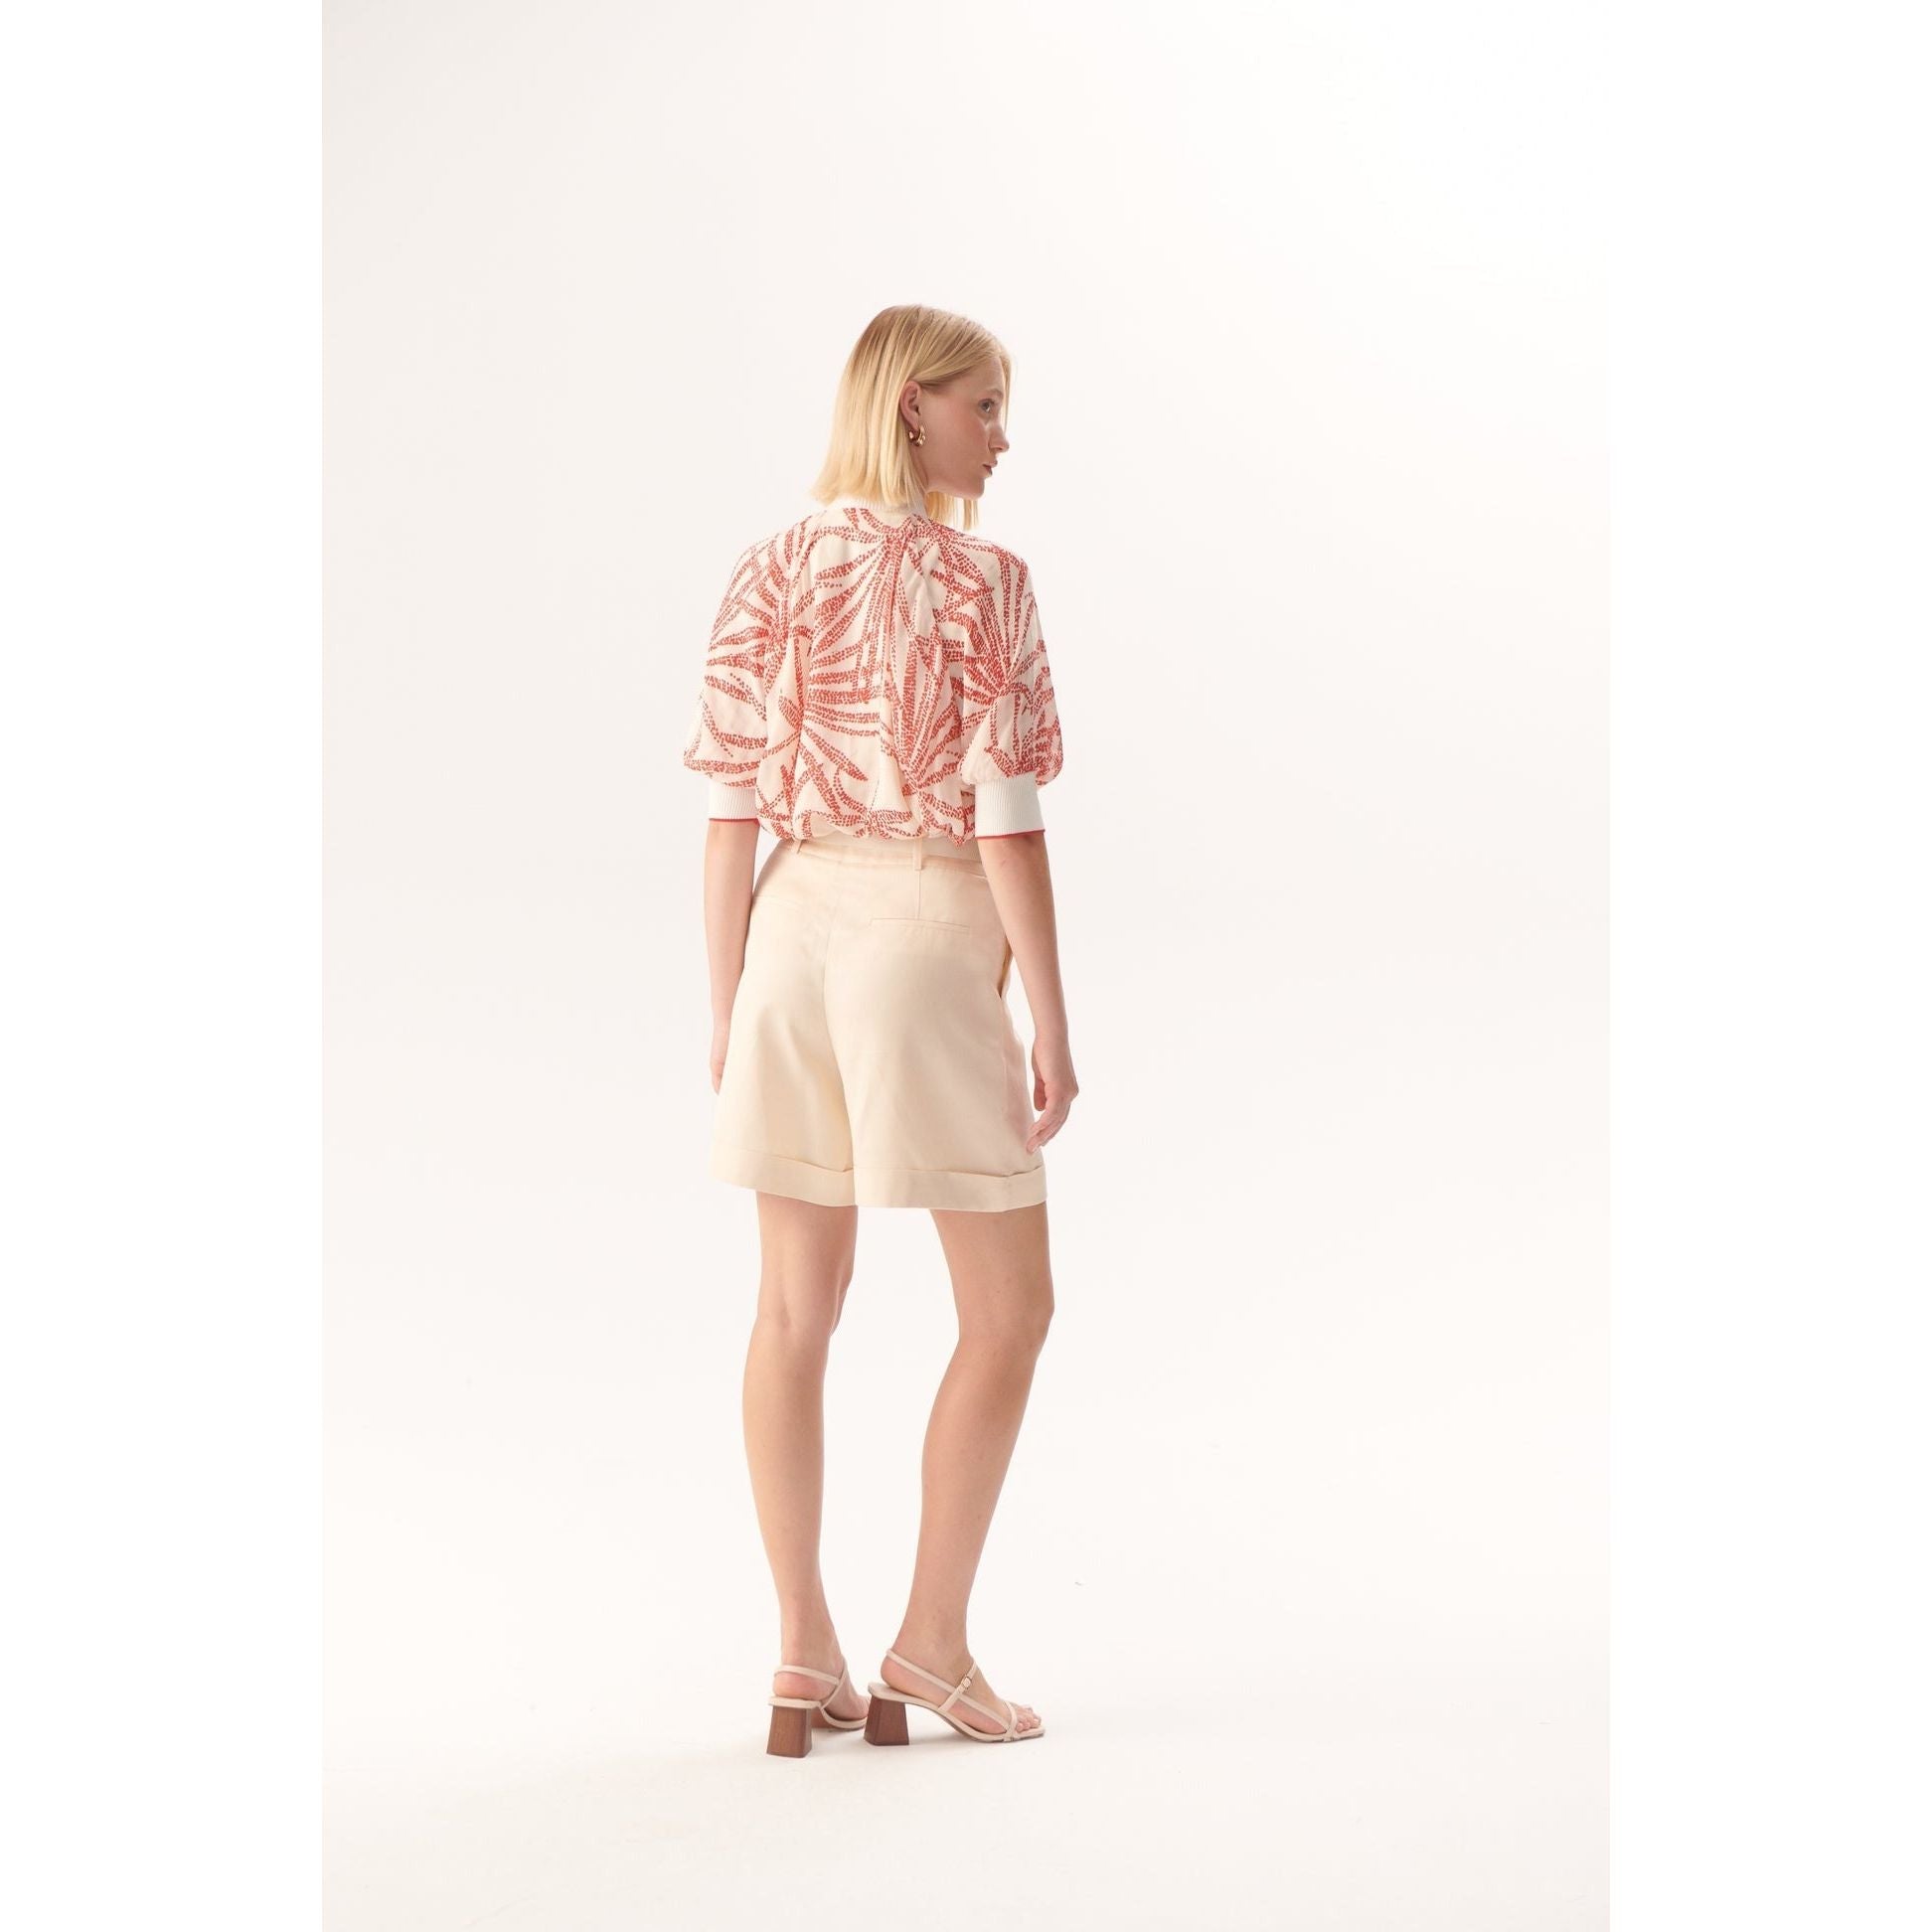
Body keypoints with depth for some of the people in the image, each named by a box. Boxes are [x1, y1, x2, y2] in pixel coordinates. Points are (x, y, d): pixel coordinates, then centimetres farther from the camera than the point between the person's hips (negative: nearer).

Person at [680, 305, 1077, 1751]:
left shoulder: (768, 577, 6)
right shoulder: (983, 582, -9)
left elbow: (732, 814, 5)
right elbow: (1006, 820, -12)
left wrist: (726, 1008, 11)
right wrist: (1051, 1023, -7)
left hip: (797, 932, 6)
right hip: (929, 936, -5)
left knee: (798, 1309, 11)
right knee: (1008, 1309, 8)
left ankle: (805, 1657, 16)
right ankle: (933, 1646, 9)